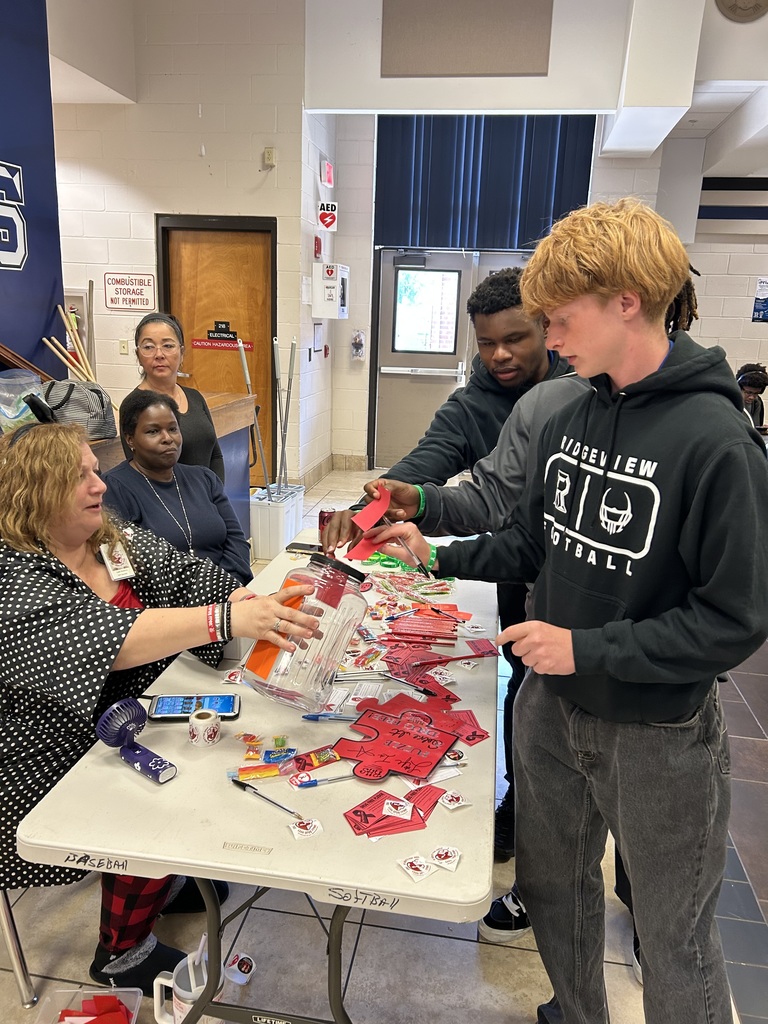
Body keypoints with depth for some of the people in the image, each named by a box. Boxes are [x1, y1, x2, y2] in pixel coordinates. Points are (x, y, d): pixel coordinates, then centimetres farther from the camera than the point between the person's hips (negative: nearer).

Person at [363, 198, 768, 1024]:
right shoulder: (570, 419, -1)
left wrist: (590, 648, -22)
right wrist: (437, 555, -1)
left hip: (658, 733, -6)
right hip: (551, 709, 7)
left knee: (674, 936, 15)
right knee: (551, 890, 25)